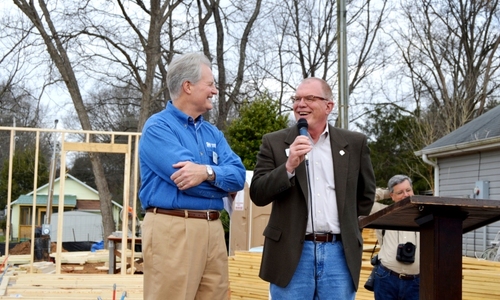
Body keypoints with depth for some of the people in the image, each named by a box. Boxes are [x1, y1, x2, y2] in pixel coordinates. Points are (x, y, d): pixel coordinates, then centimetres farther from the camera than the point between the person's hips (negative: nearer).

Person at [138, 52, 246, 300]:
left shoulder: (213, 133, 16)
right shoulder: (158, 127, -5)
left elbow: (238, 175, 1)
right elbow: (187, 179, -19)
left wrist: (208, 172, -17)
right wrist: (222, 180, -4)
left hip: (213, 230, 7)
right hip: (173, 229, -7)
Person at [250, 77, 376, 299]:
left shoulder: (354, 143, 7)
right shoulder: (275, 142, 3)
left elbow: (366, 193, 19)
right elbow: (258, 195, -4)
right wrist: (289, 166, -17)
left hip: (339, 252, 1)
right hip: (291, 253, -1)